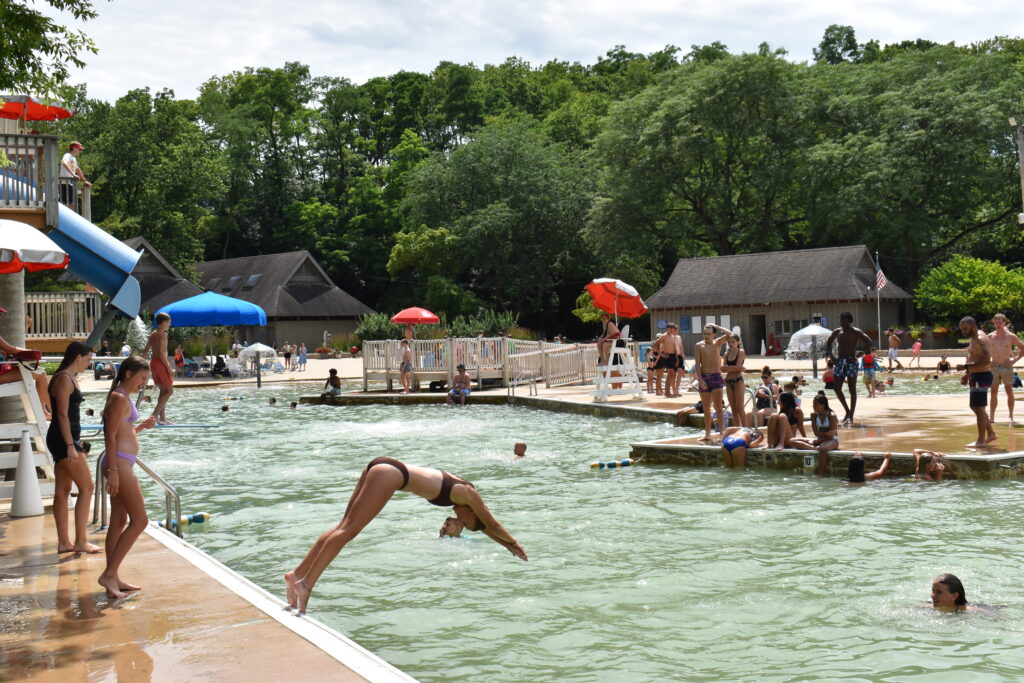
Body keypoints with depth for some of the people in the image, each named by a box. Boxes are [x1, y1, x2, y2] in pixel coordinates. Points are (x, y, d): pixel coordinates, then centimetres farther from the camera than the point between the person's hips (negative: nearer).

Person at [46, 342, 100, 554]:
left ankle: (64, 542, 14)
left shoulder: (70, 378, 17)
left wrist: (76, 443, 24)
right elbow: (62, 414, -19)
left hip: (67, 439, 10)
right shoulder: (64, 379, -14)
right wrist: (70, 446, -22)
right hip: (64, 440, -10)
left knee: (63, 491, 10)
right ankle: (80, 541, -6)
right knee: (86, 487, -8)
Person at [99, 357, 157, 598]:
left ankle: (113, 579, 18)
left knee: (119, 521, 12)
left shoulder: (122, 397, 18)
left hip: (121, 464, 11)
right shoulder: (120, 398, -12)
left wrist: (141, 426, 12)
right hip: (120, 463, -11)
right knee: (139, 521, -9)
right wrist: (113, 470, -22)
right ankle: (109, 574, -6)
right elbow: (110, 436, -18)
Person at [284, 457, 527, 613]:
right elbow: (492, 524, 16)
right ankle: (306, 583, -21)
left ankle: (298, 574, 0)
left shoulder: (457, 488, 26)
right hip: (391, 474, -9)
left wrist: (509, 545, 46)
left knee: (344, 527, 4)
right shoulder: (468, 494, 4)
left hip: (381, 467, 9)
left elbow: (486, 527, 39)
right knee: (349, 530, -14)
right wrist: (514, 543, 32)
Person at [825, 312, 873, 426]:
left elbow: (868, 342, -14)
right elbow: (828, 343, 22)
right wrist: (831, 356, 6)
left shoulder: (856, 332, -5)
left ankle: (851, 417, 0)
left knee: (852, 390, -2)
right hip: (840, 361, 5)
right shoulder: (837, 332, 10)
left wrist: (858, 355, -19)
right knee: (837, 389, 1)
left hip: (851, 362, -5)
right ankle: (847, 412, 20)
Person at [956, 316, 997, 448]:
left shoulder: (980, 339, -17)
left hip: (981, 377, -11)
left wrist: (966, 366, -27)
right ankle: (991, 434, 23)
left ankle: (981, 440, -1)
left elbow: (986, 360, -27)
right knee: (975, 407, 16)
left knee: (979, 408, -6)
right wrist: (967, 374, 16)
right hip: (976, 376, 11)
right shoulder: (974, 339, 16)